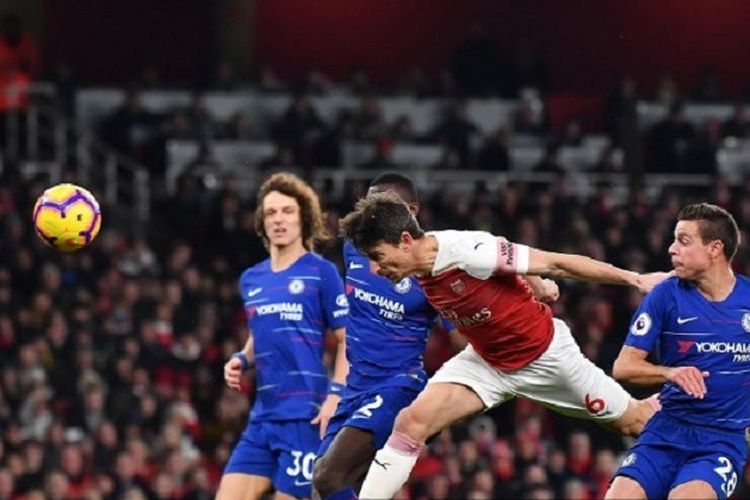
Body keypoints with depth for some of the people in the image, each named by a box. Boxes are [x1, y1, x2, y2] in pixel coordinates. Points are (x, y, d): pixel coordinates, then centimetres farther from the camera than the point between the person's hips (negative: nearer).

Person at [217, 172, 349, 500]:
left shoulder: (321, 273, -2)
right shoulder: (251, 280, 15)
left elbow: (347, 340, -3)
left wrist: (335, 395, -14)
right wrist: (241, 360, 8)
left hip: (305, 416, -6)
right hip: (262, 418, 6)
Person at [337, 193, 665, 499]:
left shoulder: (469, 251, -34)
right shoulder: (419, 272, -13)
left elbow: (556, 264, -26)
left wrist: (635, 280, -20)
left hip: (546, 356, -5)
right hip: (486, 361, 5)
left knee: (633, 421, 11)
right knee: (412, 422, -14)